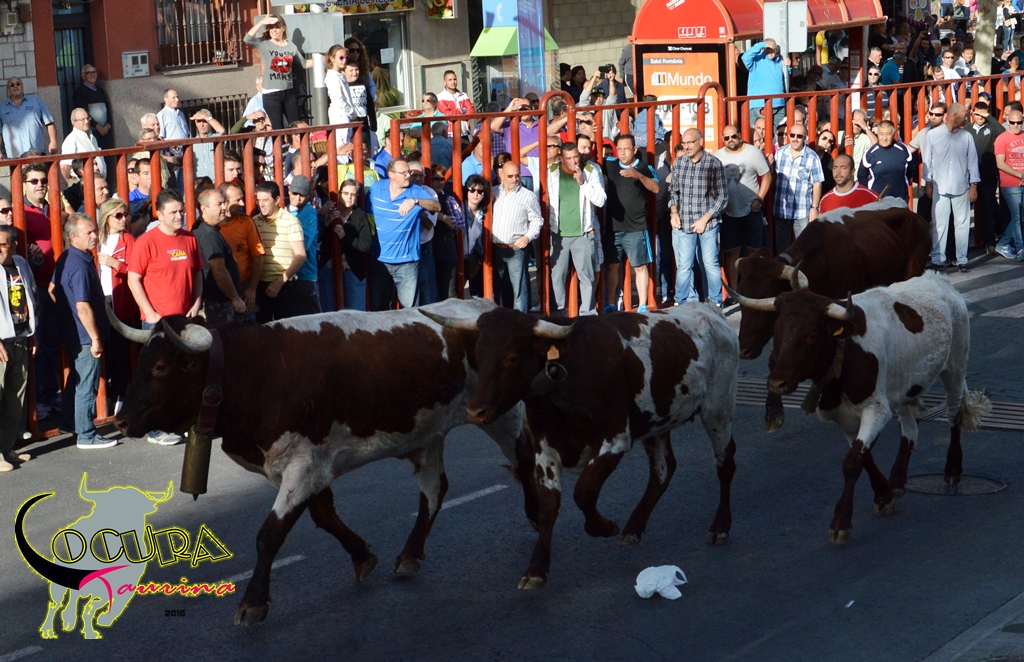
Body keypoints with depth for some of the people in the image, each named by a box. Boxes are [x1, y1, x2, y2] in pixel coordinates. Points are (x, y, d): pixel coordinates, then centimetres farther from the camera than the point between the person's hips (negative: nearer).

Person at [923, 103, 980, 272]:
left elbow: (972, 161, 7)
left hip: (962, 188, 1)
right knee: (939, 224, 0)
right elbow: (927, 161, 4)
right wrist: (928, 183, 2)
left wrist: (973, 185, 3)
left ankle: (962, 259, 9)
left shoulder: (967, 137, 4)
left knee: (962, 224, 3)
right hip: (940, 188, -1)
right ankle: (937, 259, 5)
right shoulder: (933, 135, 0)